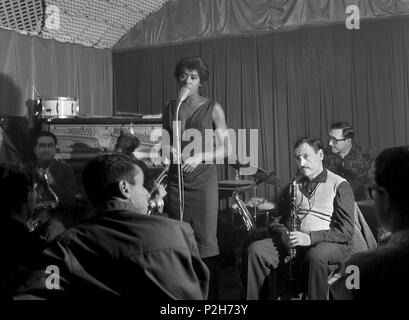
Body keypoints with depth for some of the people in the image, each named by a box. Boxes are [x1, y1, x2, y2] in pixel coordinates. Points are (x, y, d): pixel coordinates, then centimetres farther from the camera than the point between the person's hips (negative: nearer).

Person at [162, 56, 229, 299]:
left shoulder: (213, 109, 1)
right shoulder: (171, 108, 11)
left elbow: (225, 150, -1)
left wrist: (199, 157, -16)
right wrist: (167, 148, -2)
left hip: (203, 182, -3)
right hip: (176, 183, 3)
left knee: (206, 242, -5)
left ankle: (211, 295, 5)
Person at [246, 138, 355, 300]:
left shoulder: (339, 185, -2)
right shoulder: (294, 184, 17)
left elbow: (345, 231, -10)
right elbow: (278, 220, 17)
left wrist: (310, 238, -21)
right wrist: (284, 235, -6)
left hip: (333, 244, -5)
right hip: (293, 244, 5)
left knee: (316, 255, -38)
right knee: (256, 249, -15)